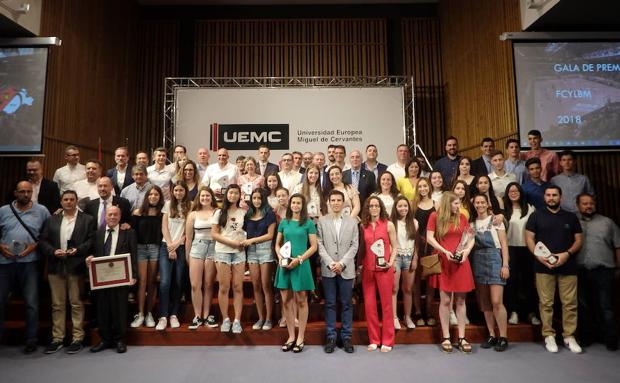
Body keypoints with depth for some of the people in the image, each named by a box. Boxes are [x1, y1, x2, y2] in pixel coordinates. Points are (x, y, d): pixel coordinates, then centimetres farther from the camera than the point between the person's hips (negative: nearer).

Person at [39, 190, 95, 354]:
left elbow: (92, 240, -4)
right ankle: (57, 338, 19)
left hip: (76, 267, -3)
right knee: (57, 304, 10)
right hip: (56, 267, 4)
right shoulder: (51, 220, 14)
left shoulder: (88, 219, 3)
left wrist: (78, 250, -17)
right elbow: (42, 241, 8)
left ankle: (77, 338, 9)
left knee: (76, 303, 2)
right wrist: (53, 251, -9)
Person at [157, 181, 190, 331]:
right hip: (166, 246, 0)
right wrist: (170, 247, -5)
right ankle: (163, 316, -4)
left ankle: (174, 315, 11)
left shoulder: (189, 206, 5)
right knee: (165, 281, -10)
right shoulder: (168, 204, 8)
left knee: (178, 282, 3)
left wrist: (176, 244, -7)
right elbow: (164, 227, 3)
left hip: (182, 247, 0)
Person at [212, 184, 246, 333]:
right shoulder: (219, 213, 6)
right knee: (224, 287, 0)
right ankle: (225, 320, 12)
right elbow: (214, 233, 0)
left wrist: (244, 241, -8)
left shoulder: (243, 212, 9)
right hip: (222, 252, -1)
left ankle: (237, 320, 4)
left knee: (238, 287, -1)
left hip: (239, 252, 1)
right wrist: (231, 242, -10)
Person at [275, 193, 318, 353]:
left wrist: (299, 259, -15)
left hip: (301, 265, -4)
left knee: (301, 301, 5)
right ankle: (291, 337, 21)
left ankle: (300, 338, 16)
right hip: (284, 265, 4)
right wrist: (280, 257, -6)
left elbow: (313, 246, -4)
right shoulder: (284, 222, 10)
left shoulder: (308, 223, -1)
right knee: (286, 302, 8)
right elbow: (277, 244, 13)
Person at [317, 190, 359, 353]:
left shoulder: (352, 221, 6)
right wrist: (330, 263, -11)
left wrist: (342, 263, -10)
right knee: (330, 304, 6)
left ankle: (346, 337, 17)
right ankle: (331, 337, 16)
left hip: (347, 269, 0)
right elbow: (320, 245, 0)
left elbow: (354, 245, 1)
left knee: (347, 304, 6)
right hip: (328, 269, 0)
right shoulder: (322, 221, 5)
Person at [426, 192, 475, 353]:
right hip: (443, 262, -3)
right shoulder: (435, 216, 0)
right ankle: (445, 337, 11)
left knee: (460, 300, 5)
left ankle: (462, 338, 13)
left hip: (461, 262, 3)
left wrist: (467, 250, -9)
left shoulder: (462, 217, 9)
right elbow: (429, 238, -6)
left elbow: (471, 238, 9)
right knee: (445, 300, 0)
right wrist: (444, 251, -15)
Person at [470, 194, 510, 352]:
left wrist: (505, 265, -9)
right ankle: (491, 335, 16)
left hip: (494, 260, -4)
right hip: (478, 262, 4)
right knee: (484, 302, 7)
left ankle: (503, 337, 3)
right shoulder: (472, 223, 12)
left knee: (496, 302, -9)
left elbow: (504, 243, -2)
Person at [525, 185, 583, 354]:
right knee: (546, 303, 0)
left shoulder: (571, 217, 14)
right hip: (544, 266, -2)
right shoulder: (536, 216, 8)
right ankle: (549, 335, 8)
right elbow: (529, 238, 2)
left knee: (570, 303, 2)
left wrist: (567, 254, -9)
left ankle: (569, 336, 13)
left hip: (568, 266, 2)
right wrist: (539, 256, -13)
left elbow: (578, 240, 10)